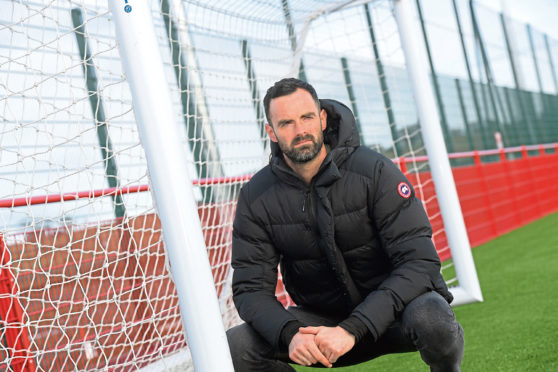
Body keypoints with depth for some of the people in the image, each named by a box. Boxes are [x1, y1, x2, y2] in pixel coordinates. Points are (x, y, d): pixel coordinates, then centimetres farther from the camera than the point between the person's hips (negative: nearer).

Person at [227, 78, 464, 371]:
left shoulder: (374, 171, -17)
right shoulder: (256, 197, -8)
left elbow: (419, 262, -22)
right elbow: (251, 287, -9)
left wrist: (352, 330, -32)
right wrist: (290, 334, -31)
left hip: (390, 310, -3)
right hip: (324, 318, 3)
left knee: (431, 318, -37)